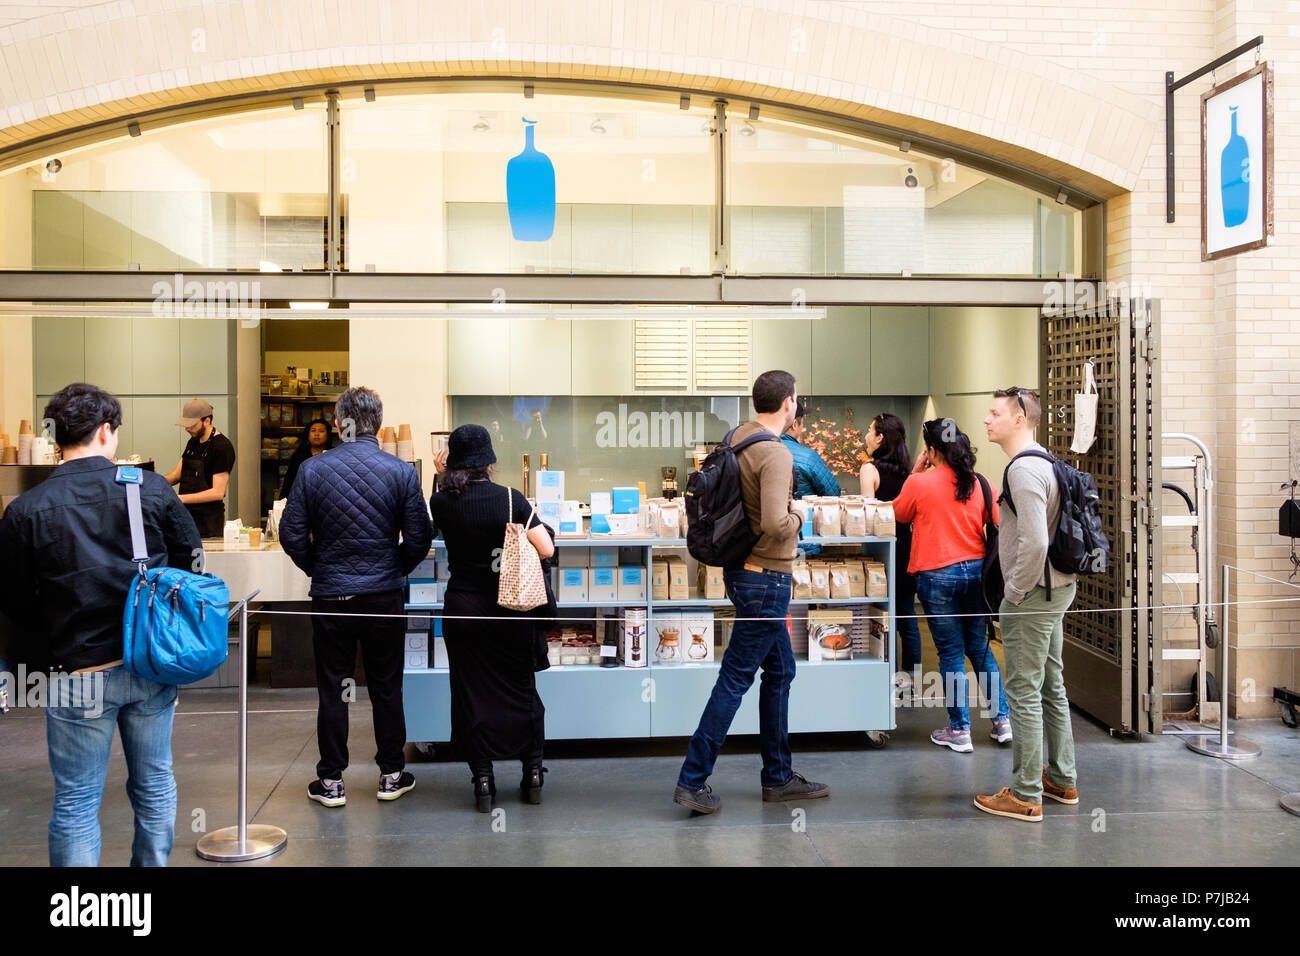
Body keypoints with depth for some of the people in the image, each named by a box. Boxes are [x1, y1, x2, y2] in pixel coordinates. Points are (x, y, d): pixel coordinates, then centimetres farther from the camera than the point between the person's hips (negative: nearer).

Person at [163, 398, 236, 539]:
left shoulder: (222, 447, -14)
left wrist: (180, 498, -21)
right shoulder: (193, 442, 13)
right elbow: (177, 474, 18)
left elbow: (218, 492, -18)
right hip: (186, 515, 7)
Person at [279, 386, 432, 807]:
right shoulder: (401, 471, -6)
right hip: (385, 596, 0)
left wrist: (317, 569, 12)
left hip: (330, 596, 0)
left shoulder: (312, 469, -6)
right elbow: (419, 538, -5)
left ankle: (331, 781, 19)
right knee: (386, 688, 12)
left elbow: (292, 534, -4)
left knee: (332, 690, 10)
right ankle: (391, 775, 21)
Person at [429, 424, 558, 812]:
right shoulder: (511, 498, -10)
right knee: (520, 688, 12)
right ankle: (533, 773, 18)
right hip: (509, 607, 0)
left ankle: (482, 779, 11)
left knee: (471, 693, 8)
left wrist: (444, 478, 14)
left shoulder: (442, 502, -6)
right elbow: (546, 549, -12)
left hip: (462, 608, 1)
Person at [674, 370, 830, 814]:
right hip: (766, 580, -10)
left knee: (780, 671, 18)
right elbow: (776, 525, -30)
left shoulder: (737, 438, 6)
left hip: (744, 572, 10)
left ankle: (779, 777, 29)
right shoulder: (775, 454, -21)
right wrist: (798, 514, -9)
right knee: (735, 678, -2)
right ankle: (692, 781, 6)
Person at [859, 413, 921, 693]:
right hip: (907, 546, 6)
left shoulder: (870, 469, -10)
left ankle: (890, 674, 6)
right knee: (906, 611, 12)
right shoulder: (906, 470, 8)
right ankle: (910, 673, 19)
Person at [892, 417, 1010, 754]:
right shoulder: (981, 484, 0)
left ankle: (959, 731, 12)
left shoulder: (919, 483, -10)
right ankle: (1002, 721, 21)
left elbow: (899, 514, 9)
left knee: (951, 653, 5)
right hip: (976, 572, 4)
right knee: (980, 648, 17)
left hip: (937, 575, -4)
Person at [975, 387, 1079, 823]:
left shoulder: (1023, 469, -18)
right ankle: (1061, 779, 30)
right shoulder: (1044, 463, 14)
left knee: (1024, 692, -3)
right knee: (1051, 687, 18)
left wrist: (1014, 593, -17)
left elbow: (1034, 542, -28)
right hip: (1057, 588, 10)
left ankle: (1025, 795, 5)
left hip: (1032, 595, -10)